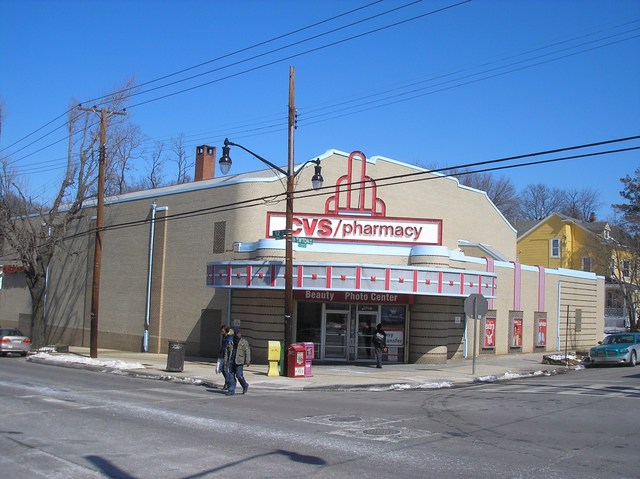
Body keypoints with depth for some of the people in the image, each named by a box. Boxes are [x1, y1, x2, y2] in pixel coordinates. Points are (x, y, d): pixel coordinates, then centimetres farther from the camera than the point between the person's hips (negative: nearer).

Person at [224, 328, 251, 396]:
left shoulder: (244, 342, 2)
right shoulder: (231, 342, 15)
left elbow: (247, 352, -5)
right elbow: (226, 352, 18)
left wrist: (248, 361, -13)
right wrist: (225, 361, 14)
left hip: (239, 362, -4)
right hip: (231, 361, 4)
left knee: (239, 375, -8)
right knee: (230, 376, 1)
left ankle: (245, 386, 17)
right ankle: (231, 390, 7)